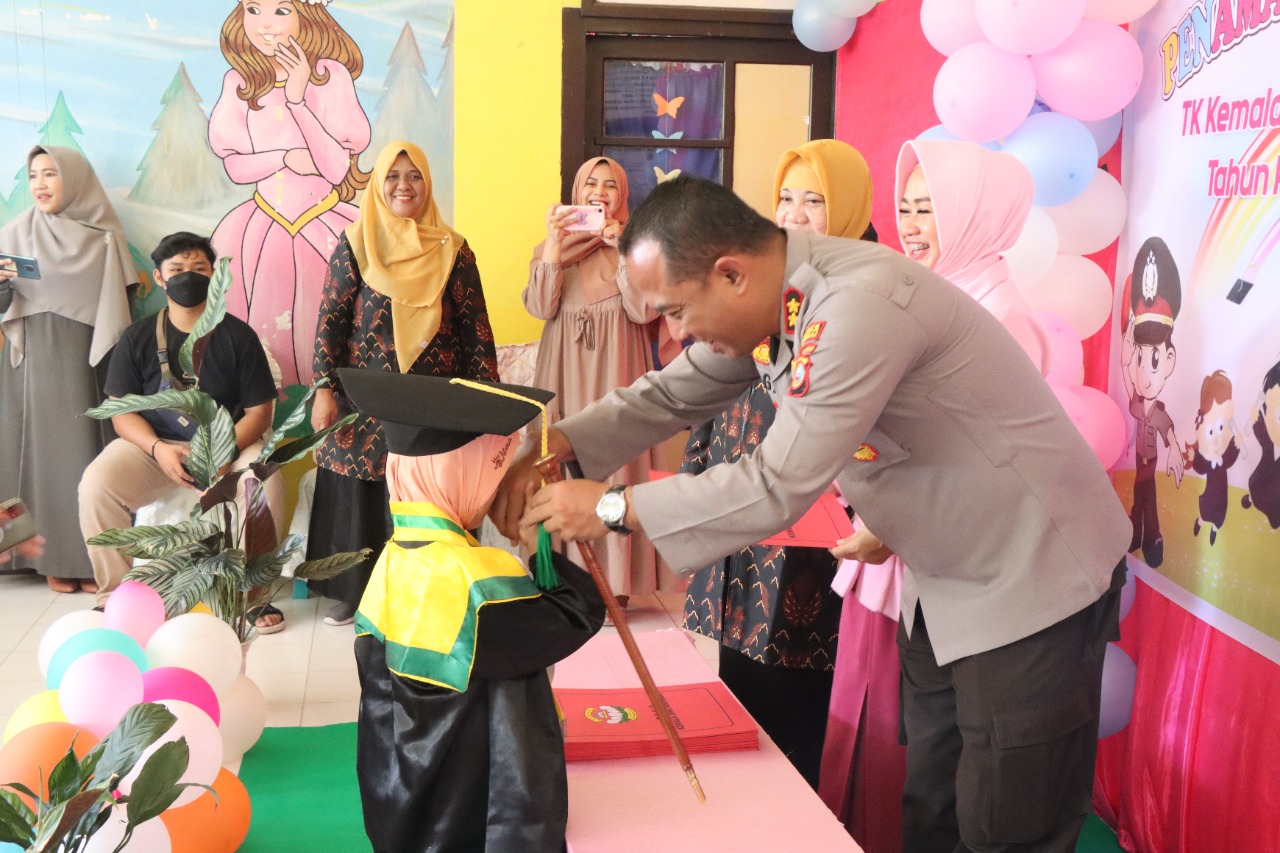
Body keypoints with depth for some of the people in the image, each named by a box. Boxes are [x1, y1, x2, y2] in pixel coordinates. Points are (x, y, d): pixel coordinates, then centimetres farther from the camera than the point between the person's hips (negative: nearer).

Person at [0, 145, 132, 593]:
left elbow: (119, 303, 8)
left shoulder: (104, 237, 5)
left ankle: (92, 557, 4)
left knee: (88, 448, -3)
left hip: (86, 359, 0)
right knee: (43, 447, -1)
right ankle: (54, 557, 5)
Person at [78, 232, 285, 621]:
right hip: (154, 445, 1)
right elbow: (122, 411, 0)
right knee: (96, 485, -26)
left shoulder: (237, 335, -1)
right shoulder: (137, 338, 2)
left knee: (265, 484, -32)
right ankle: (115, 595, -7)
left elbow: (259, 411, -3)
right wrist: (158, 448, -21)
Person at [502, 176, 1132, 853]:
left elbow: (778, 486, -31)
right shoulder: (779, 293, -3)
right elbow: (671, 393, 6)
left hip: (1034, 577, -9)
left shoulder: (860, 306, -32)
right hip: (943, 582, 9)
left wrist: (612, 507, -23)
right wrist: (554, 446, -8)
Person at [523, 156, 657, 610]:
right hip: (565, 372, 2)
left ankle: (613, 580, 1)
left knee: (614, 467, -4)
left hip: (615, 372, -1)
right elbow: (540, 306, -4)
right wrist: (553, 244, -11)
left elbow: (643, 310, -7)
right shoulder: (553, 244, 11)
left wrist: (621, 247, -11)